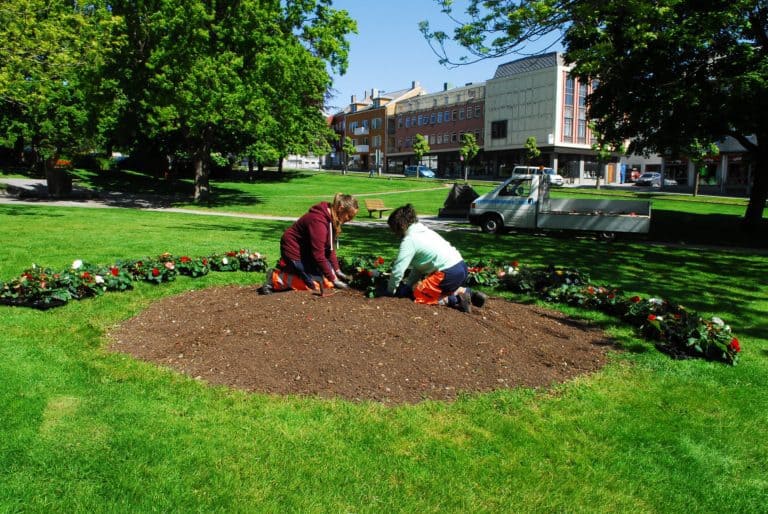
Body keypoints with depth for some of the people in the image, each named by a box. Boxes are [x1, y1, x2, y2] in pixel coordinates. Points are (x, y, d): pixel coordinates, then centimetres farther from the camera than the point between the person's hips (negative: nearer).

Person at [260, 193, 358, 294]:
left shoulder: (331, 218, -1)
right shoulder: (318, 221, -31)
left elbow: (330, 247, 6)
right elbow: (318, 255, -29)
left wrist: (337, 270, 1)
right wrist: (333, 279, -22)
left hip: (306, 250, 10)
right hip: (294, 251, -10)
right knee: (322, 283, -11)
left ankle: (291, 267, 19)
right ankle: (276, 278, -6)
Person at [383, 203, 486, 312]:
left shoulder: (409, 240, -8)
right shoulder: (424, 231, 20)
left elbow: (398, 270, -8)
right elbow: (419, 265, 22)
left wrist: (390, 291, 7)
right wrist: (407, 285, 19)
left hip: (449, 274, -9)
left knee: (415, 294, 2)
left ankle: (455, 300, -9)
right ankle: (465, 292, 13)